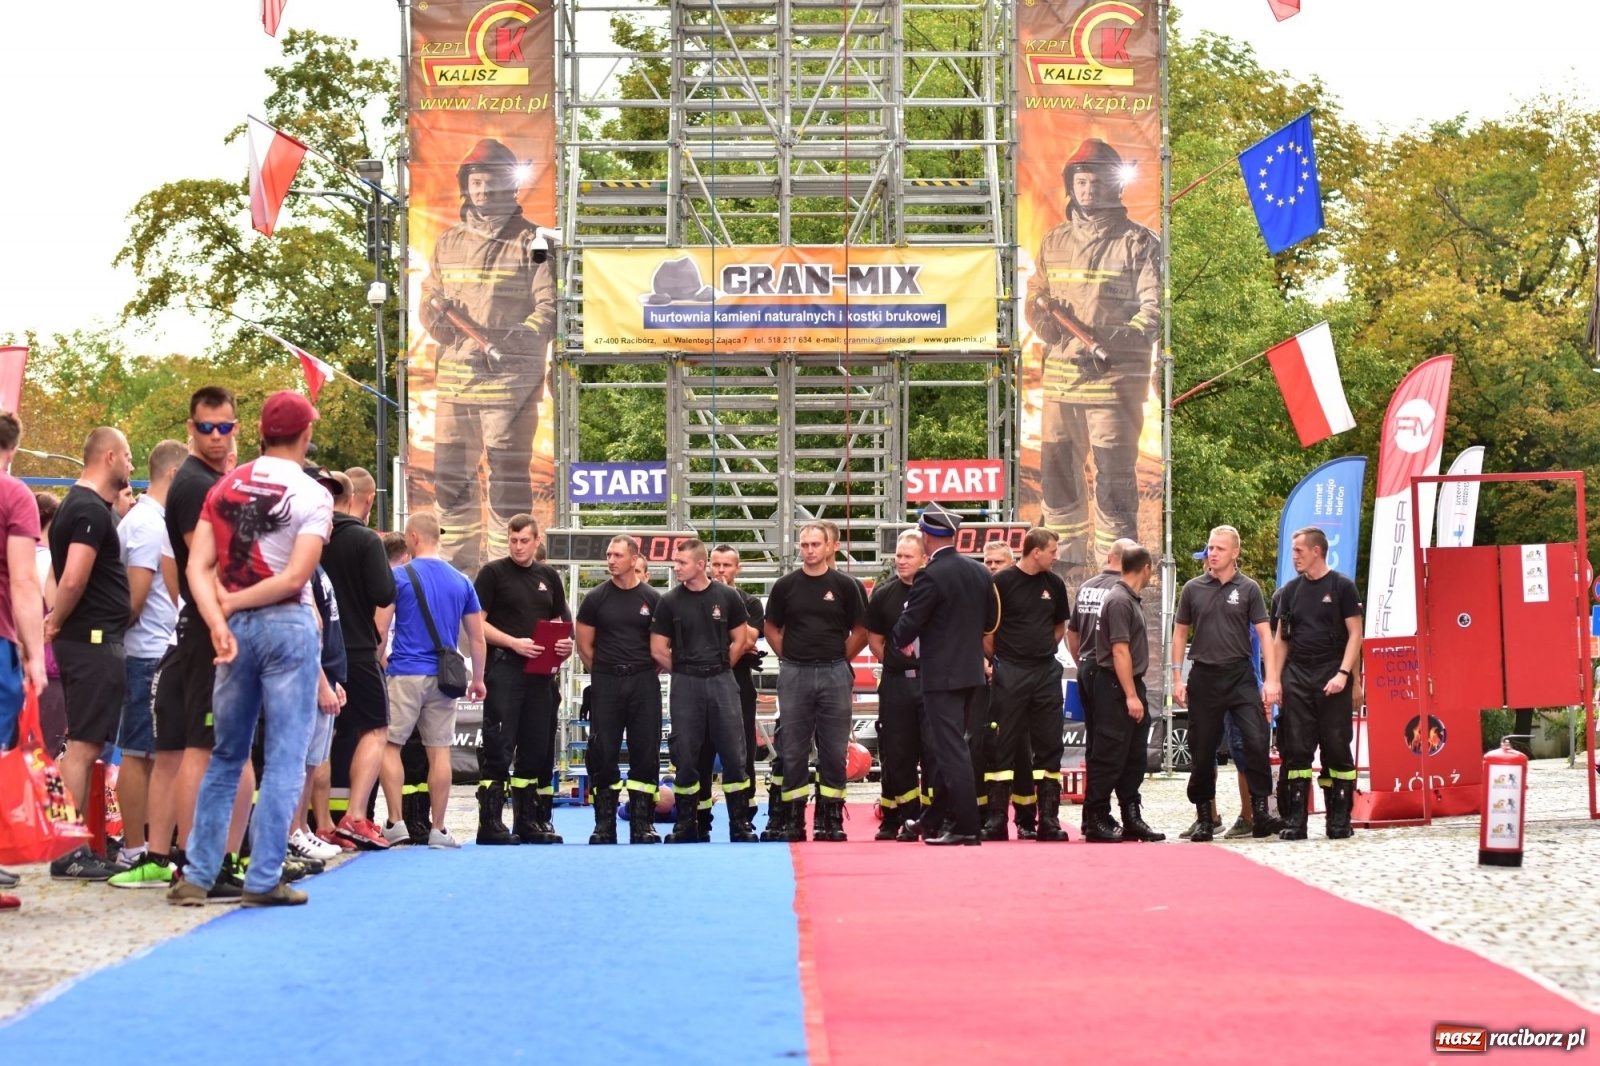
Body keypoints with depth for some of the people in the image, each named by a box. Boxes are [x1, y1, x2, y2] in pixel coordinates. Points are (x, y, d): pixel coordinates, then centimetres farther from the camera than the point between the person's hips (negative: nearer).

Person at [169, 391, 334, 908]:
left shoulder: (226, 486, 7)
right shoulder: (312, 494, -6)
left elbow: (198, 566, -2)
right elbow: (296, 578, -15)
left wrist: (218, 623, -10)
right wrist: (233, 602, -6)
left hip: (235, 629, 5)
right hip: (287, 626, -5)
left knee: (225, 755, 13)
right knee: (284, 758, 1)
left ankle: (197, 875, 11)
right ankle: (263, 879, -1)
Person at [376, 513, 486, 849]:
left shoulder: (399, 576, -4)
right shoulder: (462, 581, 8)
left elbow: (380, 630, -6)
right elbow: (477, 636, 10)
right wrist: (478, 679, 19)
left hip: (406, 673, -4)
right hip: (444, 677, 4)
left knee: (389, 745, 4)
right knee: (439, 751, 5)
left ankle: (396, 822, -4)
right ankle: (437, 829, 7)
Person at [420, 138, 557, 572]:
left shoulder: (531, 242, 0)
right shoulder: (448, 242, 17)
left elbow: (550, 307, -6)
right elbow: (428, 299, 20)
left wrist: (514, 342, -20)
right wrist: (436, 315, -4)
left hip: (510, 379, -6)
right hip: (454, 377, 6)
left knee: (507, 479, -6)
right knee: (450, 477, 9)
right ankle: (458, 566, 19)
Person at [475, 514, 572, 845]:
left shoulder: (549, 577, 15)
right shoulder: (493, 573, 0)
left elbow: (562, 623, 21)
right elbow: (477, 622, -6)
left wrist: (566, 643, -2)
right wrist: (514, 643, -18)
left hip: (540, 673, 5)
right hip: (503, 669, -5)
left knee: (536, 749, 9)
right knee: (498, 748, -7)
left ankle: (529, 821, 16)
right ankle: (490, 823, -6)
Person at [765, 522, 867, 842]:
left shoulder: (844, 585, 1)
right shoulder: (785, 585, 4)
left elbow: (860, 632, 6)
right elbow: (772, 629, 12)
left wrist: (838, 659, 2)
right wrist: (790, 658, 3)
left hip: (835, 674, -1)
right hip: (794, 674, 1)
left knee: (834, 750, 2)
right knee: (793, 750, 3)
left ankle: (830, 817, 9)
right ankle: (794, 818, 9)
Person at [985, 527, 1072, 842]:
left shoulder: (1054, 583, 9)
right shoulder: (1003, 582, -7)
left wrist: (1044, 652, 11)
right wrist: (997, 661, 0)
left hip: (1046, 672, 5)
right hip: (1010, 674, -5)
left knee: (1049, 746, 5)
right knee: (1006, 747, -2)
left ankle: (1048, 819, 9)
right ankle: (995, 819, 2)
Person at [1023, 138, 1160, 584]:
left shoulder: (1139, 243, -2)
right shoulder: (1053, 242, 15)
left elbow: (1154, 309, -8)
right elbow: (1035, 300, 20)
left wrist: (1118, 342, -23)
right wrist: (1041, 313, -5)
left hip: (1115, 378, -5)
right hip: (1060, 376, 6)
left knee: (1114, 478, -6)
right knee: (1057, 472, 10)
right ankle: (1067, 560, 23)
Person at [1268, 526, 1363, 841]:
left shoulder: (1341, 587, -1)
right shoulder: (1291, 590, 12)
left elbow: (1355, 634, -4)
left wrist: (1343, 674, -14)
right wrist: (1273, 679, 6)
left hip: (1332, 679, -4)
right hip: (1297, 678, 4)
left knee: (1337, 749, -1)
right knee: (1296, 750, 1)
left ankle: (1340, 819, 5)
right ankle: (1295, 820, 3)